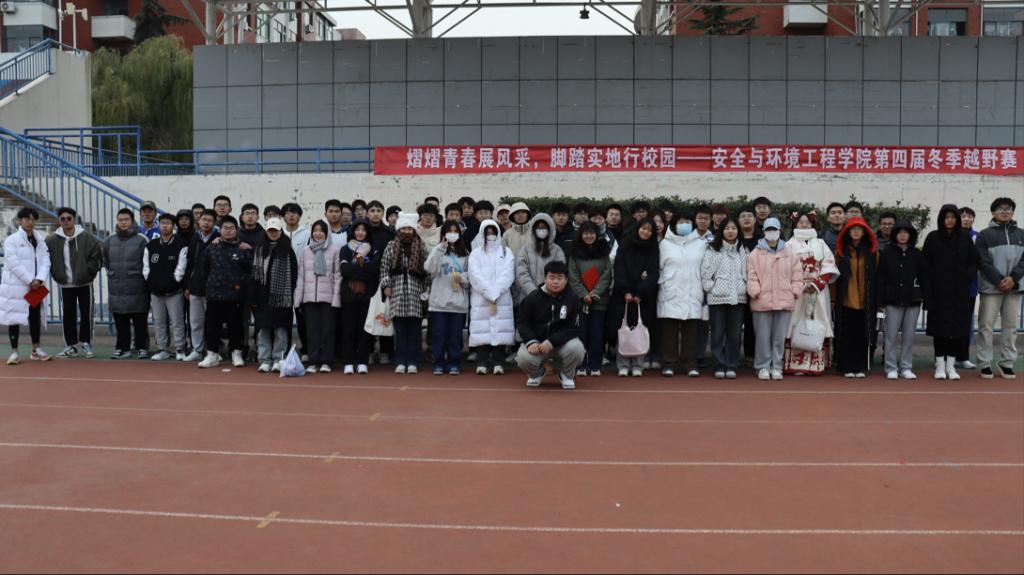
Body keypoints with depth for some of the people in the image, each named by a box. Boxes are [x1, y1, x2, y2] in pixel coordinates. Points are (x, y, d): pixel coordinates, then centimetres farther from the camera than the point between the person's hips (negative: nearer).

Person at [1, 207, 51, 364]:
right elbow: (14, 264, -14)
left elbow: (45, 260, -1)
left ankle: (36, 350, 21)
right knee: (14, 318, 0)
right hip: (15, 286, -4)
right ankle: (14, 352, 6)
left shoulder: (41, 239, 7)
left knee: (35, 316, 11)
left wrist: (39, 279, -15)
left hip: (35, 286, 4)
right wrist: (30, 281, -16)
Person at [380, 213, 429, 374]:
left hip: (415, 293, 0)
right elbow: (384, 267, 7)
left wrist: (425, 290, 1)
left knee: (414, 329, 0)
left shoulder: (421, 248, 7)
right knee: (400, 329, 1)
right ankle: (400, 362, 5)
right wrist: (386, 285, -1)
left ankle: (412, 362, 6)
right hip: (397, 292, 0)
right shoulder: (391, 246, 8)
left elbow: (427, 270, 6)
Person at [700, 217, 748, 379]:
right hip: (717, 297, -2)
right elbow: (705, 271, -2)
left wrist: (745, 288, 2)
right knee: (718, 333, 2)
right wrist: (711, 288, -6)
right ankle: (720, 366, 8)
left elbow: (748, 272, 11)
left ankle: (731, 366, 11)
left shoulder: (743, 251, 9)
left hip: (738, 297, 2)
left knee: (734, 334, 4)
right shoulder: (713, 250, 1)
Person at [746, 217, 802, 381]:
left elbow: (797, 275, 10)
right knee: (763, 336, 2)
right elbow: (751, 277, -1)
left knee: (779, 336, 6)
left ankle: (776, 366, 16)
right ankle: (763, 367, 12)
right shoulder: (755, 254, 3)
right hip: (762, 302, -2)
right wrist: (755, 292, -10)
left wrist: (795, 292, 1)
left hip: (784, 301, 2)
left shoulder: (790, 254, 10)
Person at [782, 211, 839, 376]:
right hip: (796, 292, -2)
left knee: (817, 325, -2)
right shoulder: (790, 245, 7)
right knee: (797, 325, -7)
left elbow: (829, 266, 6)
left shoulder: (821, 244, 13)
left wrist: (817, 285, -8)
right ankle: (795, 364, -6)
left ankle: (817, 364, 0)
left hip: (819, 291, 2)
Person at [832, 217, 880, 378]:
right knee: (846, 335, 2)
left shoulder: (872, 252, 7)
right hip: (846, 300, 0)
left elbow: (876, 277, 7)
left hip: (865, 302, 1)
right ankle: (847, 367, 9)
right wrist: (836, 297, -1)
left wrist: (875, 300, 1)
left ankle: (860, 367, 13)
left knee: (862, 335, 4)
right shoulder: (841, 252, 6)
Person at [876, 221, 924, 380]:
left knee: (909, 336, 5)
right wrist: (881, 300, -6)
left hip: (913, 300, 2)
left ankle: (906, 368, 13)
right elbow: (881, 278, 0)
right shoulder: (887, 254, 2)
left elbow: (923, 277, 8)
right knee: (891, 336, -1)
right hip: (893, 301, -1)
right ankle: (891, 368, 7)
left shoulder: (918, 255, 7)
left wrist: (926, 298, 0)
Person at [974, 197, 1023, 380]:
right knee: (986, 326, -3)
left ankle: (1006, 363, 12)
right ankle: (985, 363, 2)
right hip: (991, 287, -3)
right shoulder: (984, 235, 3)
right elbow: (983, 262, -5)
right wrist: (998, 281, -12)